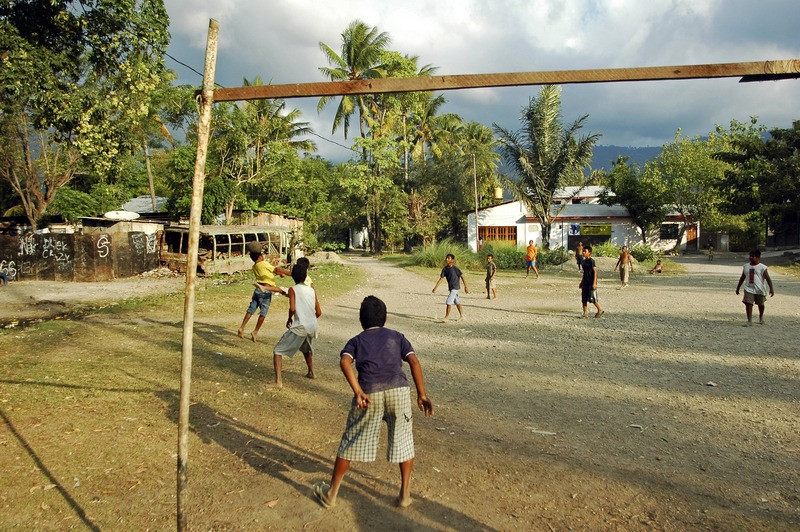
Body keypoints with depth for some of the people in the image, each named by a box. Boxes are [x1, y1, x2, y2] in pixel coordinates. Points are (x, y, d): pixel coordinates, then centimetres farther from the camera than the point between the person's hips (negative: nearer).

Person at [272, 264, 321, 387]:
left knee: (278, 351, 1)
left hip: (299, 327, -6)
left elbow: (292, 309, -16)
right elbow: (319, 312, 10)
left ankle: (278, 381, -13)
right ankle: (311, 372, 48)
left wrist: (289, 319, 3)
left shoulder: (293, 289, -3)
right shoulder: (312, 290, 10)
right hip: (312, 327, 6)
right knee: (306, 349, 36)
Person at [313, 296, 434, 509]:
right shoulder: (397, 336, 22)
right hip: (398, 389, 1)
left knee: (351, 442, 14)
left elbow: (344, 362, -2)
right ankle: (405, 494, 24)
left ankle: (331, 493, 27)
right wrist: (422, 394, 5)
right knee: (403, 440, 19)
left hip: (369, 393, 0)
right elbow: (414, 361, 7)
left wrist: (357, 392, -10)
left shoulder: (356, 341, 19)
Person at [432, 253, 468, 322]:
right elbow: (441, 278, 2)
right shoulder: (445, 268, 0)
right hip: (450, 287, 7)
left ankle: (447, 317, -4)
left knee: (449, 302, -12)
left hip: (455, 287, -7)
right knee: (457, 302, 16)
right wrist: (435, 288, -2)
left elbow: (462, 277, -11)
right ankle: (462, 316, 28)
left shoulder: (455, 268, -17)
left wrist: (466, 287, -11)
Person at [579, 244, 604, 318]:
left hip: (591, 283, -8)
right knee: (583, 299, 5)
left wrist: (594, 283, -21)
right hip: (585, 283, 8)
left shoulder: (591, 261, -13)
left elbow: (595, 272, -15)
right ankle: (585, 313, 11)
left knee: (592, 298, -5)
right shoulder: (584, 261, 11)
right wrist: (581, 282, 22)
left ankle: (600, 310, 14)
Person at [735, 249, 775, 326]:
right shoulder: (746, 266, 5)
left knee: (760, 304, 15)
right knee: (748, 304, -11)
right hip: (749, 289, 2)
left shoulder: (762, 267, -8)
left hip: (760, 289, -2)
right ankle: (749, 321, -7)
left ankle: (761, 317, 42)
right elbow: (742, 278, 15)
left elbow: (768, 278, -9)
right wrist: (738, 288, 17)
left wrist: (771, 289, -17)